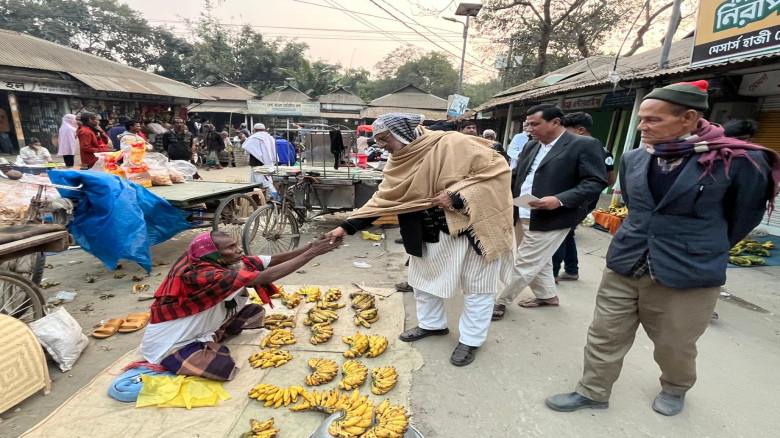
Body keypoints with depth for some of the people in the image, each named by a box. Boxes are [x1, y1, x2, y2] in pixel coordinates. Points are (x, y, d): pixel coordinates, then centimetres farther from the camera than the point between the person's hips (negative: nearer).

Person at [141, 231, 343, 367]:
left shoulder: (223, 262, -10)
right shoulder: (201, 274, -35)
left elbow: (273, 260, -15)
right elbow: (264, 277, -42)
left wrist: (310, 247, -28)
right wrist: (311, 254, -41)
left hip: (196, 331, 7)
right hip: (166, 346, -7)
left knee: (254, 311, -3)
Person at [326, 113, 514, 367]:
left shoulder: (453, 145, -22)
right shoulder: (398, 163, -2)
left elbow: (497, 169, -20)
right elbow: (382, 199, -2)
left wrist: (457, 196, -27)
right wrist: (347, 227, -8)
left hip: (473, 227, -6)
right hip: (433, 233, 6)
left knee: (476, 287, 9)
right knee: (424, 277, 17)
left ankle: (471, 340, 29)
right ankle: (431, 324, 41)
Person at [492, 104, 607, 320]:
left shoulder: (585, 145, -9)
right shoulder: (531, 146, 12)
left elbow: (596, 182, -15)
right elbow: (517, 176, 15)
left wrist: (560, 200, -27)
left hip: (550, 219, -7)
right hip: (522, 216, 7)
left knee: (525, 264, 2)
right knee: (538, 261, 20)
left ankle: (501, 301, 18)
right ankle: (547, 295, 40)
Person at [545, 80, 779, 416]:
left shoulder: (738, 161, -13)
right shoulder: (633, 159, -1)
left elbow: (745, 216, 3)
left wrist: (705, 251, 13)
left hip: (687, 275, -3)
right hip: (624, 267, 4)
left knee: (674, 346, 19)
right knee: (604, 336, 10)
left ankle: (675, 389, 49)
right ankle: (592, 392, 31)